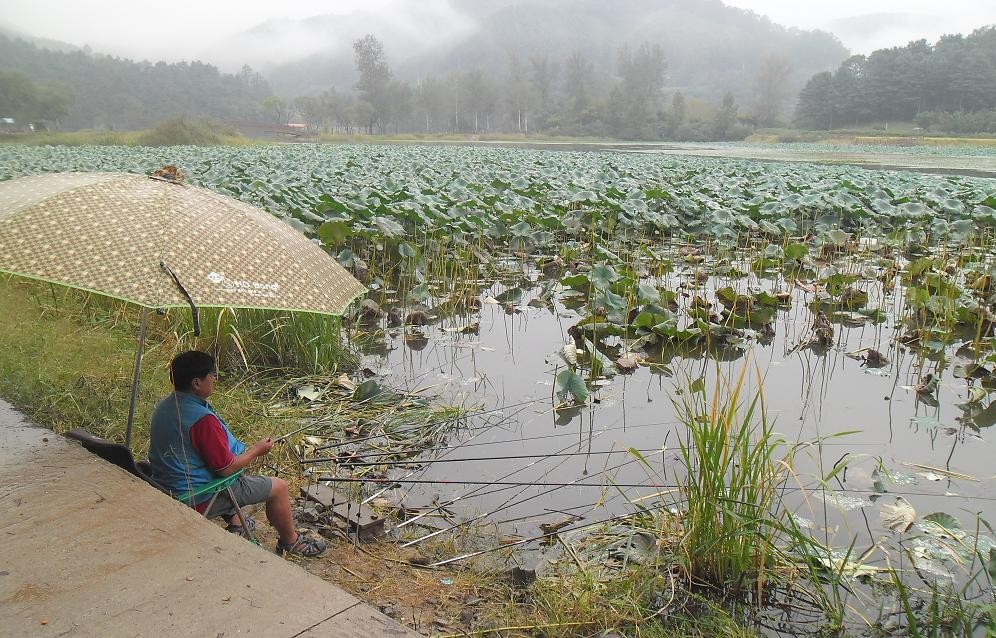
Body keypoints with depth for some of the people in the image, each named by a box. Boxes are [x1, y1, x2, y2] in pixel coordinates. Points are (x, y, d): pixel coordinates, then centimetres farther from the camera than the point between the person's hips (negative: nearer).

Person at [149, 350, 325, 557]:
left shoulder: (164, 406, 0)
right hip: (198, 499, -10)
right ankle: (290, 541, 23)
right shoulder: (202, 419, -29)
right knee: (278, 487, 2)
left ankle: (235, 523, 41)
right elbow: (226, 468, -24)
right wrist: (256, 451, -6)